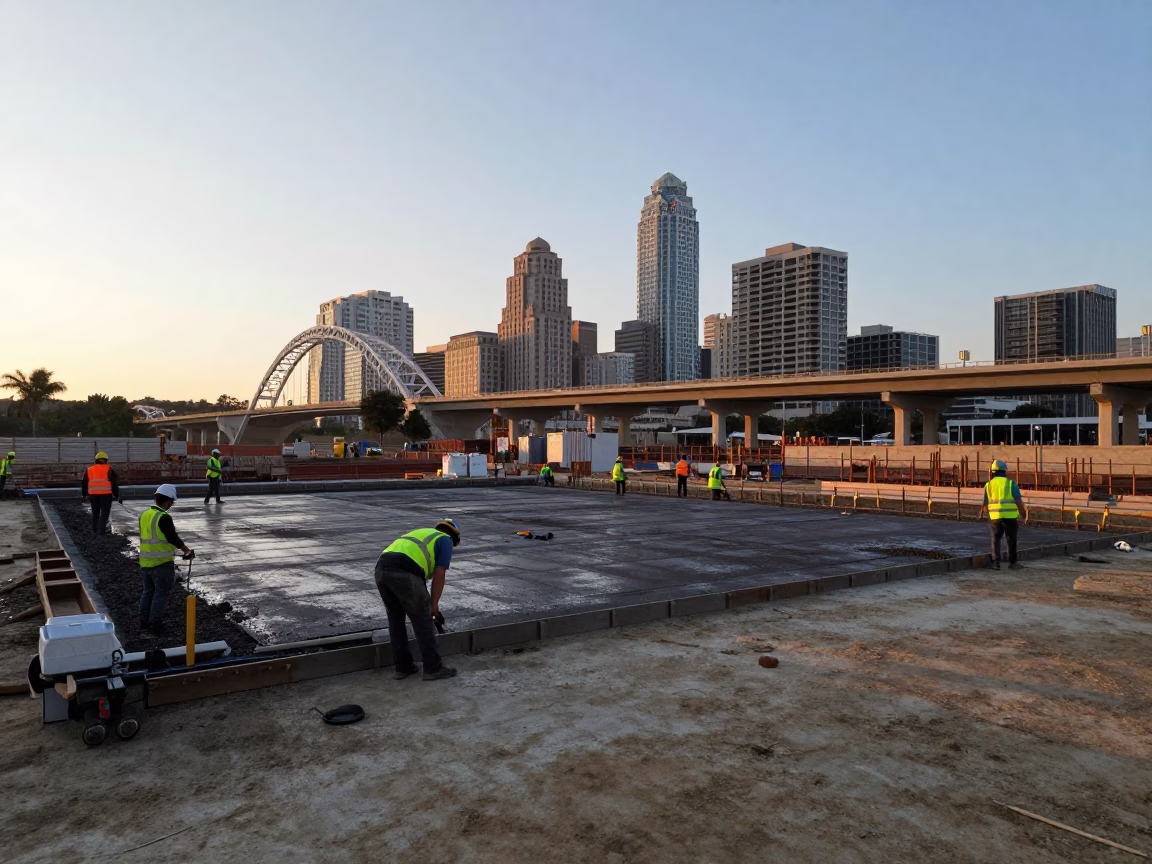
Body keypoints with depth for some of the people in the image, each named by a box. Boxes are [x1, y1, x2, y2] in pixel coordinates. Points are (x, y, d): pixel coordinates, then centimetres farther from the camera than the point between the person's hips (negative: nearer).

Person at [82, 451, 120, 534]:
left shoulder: (89, 470, 14)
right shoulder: (109, 469, 1)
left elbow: (84, 483, 18)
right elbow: (115, 483, -2)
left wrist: (85, 495, 29)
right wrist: (116, 495, 5)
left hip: (93, 494, 4)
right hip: (106, 494, -4)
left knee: (95, 513, 14)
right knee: (105, 512, -1)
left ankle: (95, 529, 18)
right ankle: (102, 529, -8)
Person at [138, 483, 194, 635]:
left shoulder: (144, 515, 6)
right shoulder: (164, 517, -19)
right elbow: (173, 538, -19)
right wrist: (187, 550, -5)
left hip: (145, 562, 8)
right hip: (162, 563, -8)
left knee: (148, 592, 18)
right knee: (161, 594, 3)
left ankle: (144, 623, 25)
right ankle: (155, 626, 7)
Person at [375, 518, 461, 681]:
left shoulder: (420, 534, 38)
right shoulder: (446, 541, 16)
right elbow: (439, 576, 5)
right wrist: (434, 605, 11)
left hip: (382, 570, 7)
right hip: (404, 574, -7)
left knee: (396, 619, 23)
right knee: (423, 620, 9)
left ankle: (402, 666, 27)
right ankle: (433, 668, 18)